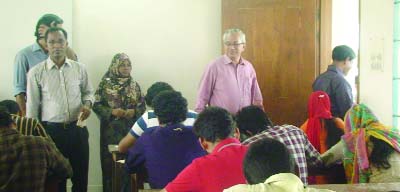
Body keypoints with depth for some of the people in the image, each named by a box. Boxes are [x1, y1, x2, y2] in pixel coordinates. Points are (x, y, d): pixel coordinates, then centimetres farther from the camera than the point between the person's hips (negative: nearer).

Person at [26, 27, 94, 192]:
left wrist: (87, 104, -6)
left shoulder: (79, 69, 3)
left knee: (80, 174, 10)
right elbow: (32, 106, -2)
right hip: (51, 130, -2)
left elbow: (88, 92, 16)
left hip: (77, 129, 2)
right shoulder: (36, 72, -4)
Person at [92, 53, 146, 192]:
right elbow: (96, 105, -3)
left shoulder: (134, 85, 8)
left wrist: (134, 112, -11)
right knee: (110, 163, -2)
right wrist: (111, 111, -17)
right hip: (111, 131, -2)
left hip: (130, 131, 2)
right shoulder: (105, 84, -1)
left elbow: (142, 106, 9)